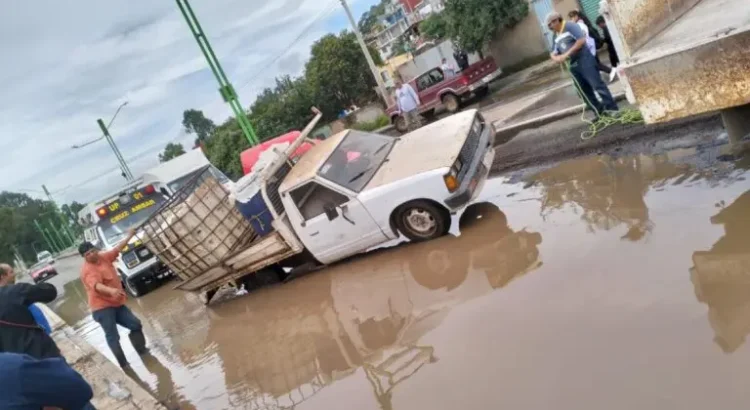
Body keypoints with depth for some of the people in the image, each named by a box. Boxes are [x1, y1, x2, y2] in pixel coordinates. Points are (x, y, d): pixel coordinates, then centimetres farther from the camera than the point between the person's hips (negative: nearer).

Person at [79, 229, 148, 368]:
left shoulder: (103, 256, 7)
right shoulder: (88, 270, -20)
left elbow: (117, 249, 25)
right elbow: (97, 285, -38)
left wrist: (129, 237, 32)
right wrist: (111, 290, -57)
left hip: (116, 304, 9)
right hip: (102, 307, -9)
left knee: (135, 324, 12)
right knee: (112, 337, -9)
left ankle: (142, 351, 28)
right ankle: (123, 364, -5)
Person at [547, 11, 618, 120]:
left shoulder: (570, 26, -6)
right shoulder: (557, 36, 17)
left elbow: (582, 40, -18)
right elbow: (554, 53, 19)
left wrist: (566, 54, -19)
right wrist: (555, 57, -7)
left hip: (584, 60, -8)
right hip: (573, 65, 8)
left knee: (597, 85, -10)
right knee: (585, 92, 6)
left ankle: (612, 109, -7)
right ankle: (600, 113, 12)